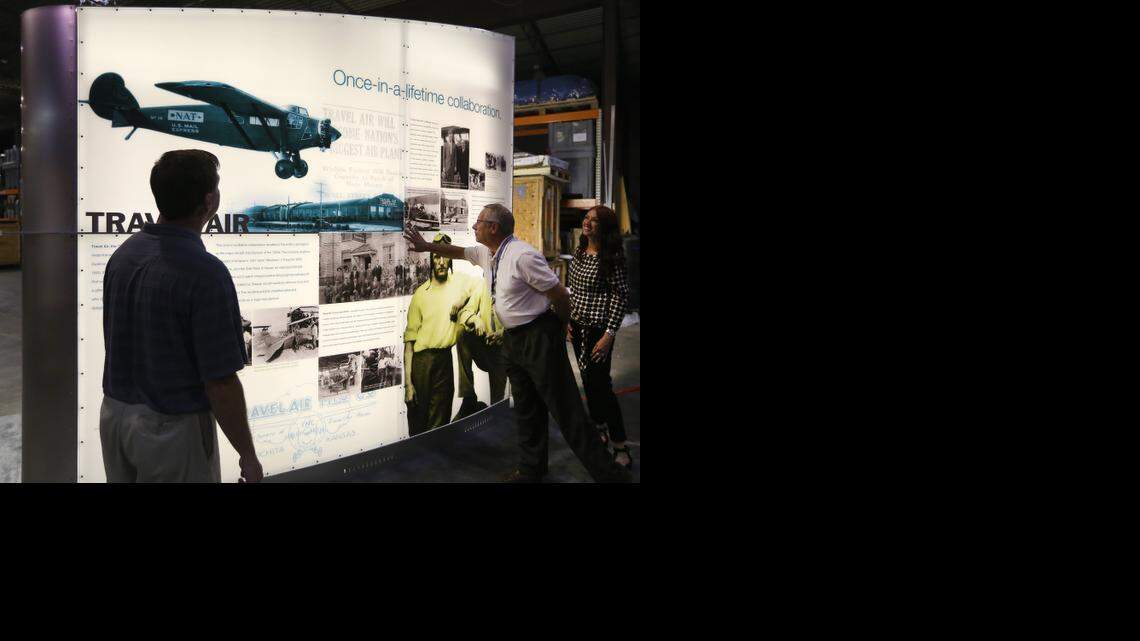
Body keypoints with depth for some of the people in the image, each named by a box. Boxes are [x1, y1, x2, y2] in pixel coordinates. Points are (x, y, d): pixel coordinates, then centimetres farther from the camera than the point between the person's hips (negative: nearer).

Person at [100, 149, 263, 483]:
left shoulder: (123, 253, 0)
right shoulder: (205, 272, -24)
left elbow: (116, 344, 11)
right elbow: (221, 383, -23)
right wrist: (248, 456, -12)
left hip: (114, 414, 8)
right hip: (173, 428, -7)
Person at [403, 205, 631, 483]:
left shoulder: (522, 256, -21)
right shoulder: (486, 253, 7)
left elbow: (560, 294, -17)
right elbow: (460, 252, 29)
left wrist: (560, 325, -1)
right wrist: (426, 246, 28)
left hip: (539, 338, -9)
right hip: (513, 339, 9)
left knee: (565, 409, -7)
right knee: (526, 408, 18)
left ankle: (608, 472, 2)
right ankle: (531, 470, 32)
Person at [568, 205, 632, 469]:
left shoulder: (612, 256, -15)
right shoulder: (579, 252, 6)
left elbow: (621, 296, -16)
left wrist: (609, 334, -20)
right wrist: (569, 319, 13)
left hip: (598, 328, -7)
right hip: (578, 326, 7)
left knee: (599, 383, -8)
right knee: (587, 379, 15)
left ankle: (620, 446, 1)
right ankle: (599, 428, 32)